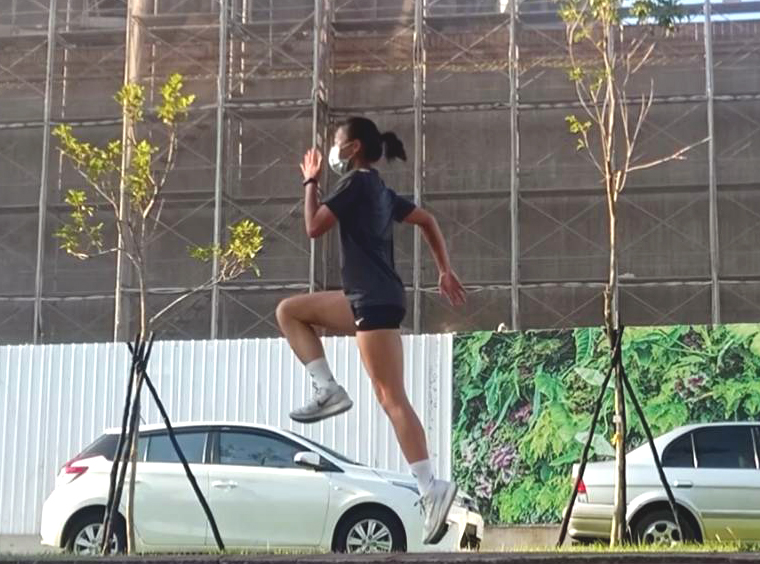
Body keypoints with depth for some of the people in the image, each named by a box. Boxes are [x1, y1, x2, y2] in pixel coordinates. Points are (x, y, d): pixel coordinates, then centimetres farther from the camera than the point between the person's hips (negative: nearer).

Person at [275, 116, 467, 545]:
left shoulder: (356, 183, -7)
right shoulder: (380, 191, 19)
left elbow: (315, 227, -10)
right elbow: (429, 221, 23)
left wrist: (311, 182, 4)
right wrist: (446, 272, 21)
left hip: (376, 301, -10)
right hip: (366, 298, 10)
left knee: (392, 399, -14)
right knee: (290, 310, 18)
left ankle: (432, 489, -17)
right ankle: (328, 390, 5)